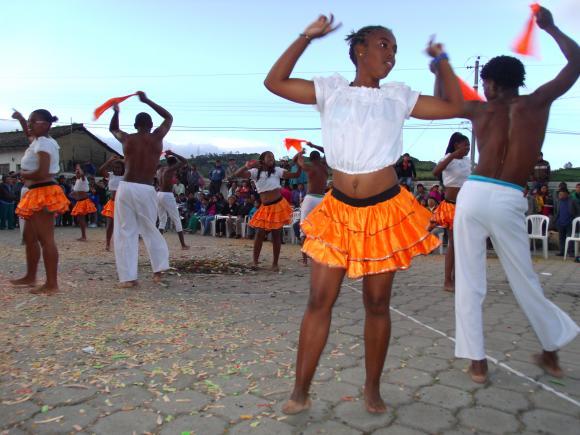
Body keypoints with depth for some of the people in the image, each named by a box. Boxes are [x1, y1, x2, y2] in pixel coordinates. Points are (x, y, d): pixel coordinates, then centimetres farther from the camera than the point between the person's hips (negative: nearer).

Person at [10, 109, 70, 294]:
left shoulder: (43, 143, -15)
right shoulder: (38, 141, 17)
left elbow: (42, 173, -24)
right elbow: (28, 134, 43)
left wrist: (23, 174, -7)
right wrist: (20, 119, 28)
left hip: (43, 194, -11)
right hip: (36, 195, 11)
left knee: (45, 239, -12)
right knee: (29, 237, 18)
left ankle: (52, 284, -11)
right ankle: (30, 277, 29)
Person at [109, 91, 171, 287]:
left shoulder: (127, 139, 7)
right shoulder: (157, 137, 4)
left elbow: (112, 129, 31)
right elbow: (169, 117, 22)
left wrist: (116, 112, 33)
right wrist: (147, 101, 23)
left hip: (126, 188, 0)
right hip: (146, 190, 0)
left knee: (125, 232, 4)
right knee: (150, 230, 17)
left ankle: (128, 277, 1)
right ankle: (158, 269, 16)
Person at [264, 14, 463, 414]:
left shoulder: (398, 96, 10)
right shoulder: (332, 90, 6)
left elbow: (453, 106, 13)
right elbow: (275, 82, 0)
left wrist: (441, 59, 14)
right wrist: (307, 37, -1)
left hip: (386, 211, 1)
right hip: (339, 211, 0)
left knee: (377, 305, 7)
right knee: (319, 300, 0)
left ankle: (373, 390, 25)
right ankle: (301, 392, 13)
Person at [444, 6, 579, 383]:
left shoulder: (480, 110, 8)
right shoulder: (538, 102, 6)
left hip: (474, 195, 0)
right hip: (508, 202, 0)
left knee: (469, 283, 6)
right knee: (525, 281, 16)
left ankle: (478, 362, 11)